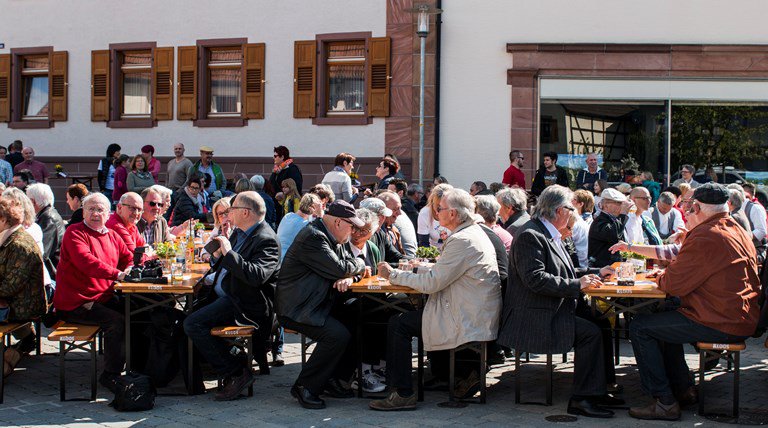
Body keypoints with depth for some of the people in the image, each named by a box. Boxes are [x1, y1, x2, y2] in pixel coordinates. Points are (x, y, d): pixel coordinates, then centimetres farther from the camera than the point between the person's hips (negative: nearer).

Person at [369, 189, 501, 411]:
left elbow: (432, 283, -18)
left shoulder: (462, 240, -19)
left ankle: (403, 394, -3)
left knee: (398, 324, -6)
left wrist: (393, 274, -8)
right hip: (479, 316, 10)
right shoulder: (474, 232, 13)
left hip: (469, 322, -10)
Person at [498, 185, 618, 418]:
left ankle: (596, 391, 4)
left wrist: (595, 273, 16)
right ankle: (581, 398, -11)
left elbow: (563, 272, 25)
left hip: (551, 311, 10)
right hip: (534, 318, -10)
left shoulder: (549, 235, 17)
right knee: (590, 333, -19)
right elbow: (535, 279, -25)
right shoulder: (530, 235, -16)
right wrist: (576, 284, -21)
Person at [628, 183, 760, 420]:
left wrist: (661, 277, 5)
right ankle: (683, 389, 27)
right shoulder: (739, 232, 14)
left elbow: (673, 284, -16)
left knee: (640, 327, -4)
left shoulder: (706, 237, -19)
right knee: (664, 320, 29)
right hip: (742, 318, 11)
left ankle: (665, 402, -3)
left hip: (721, 324, -11)